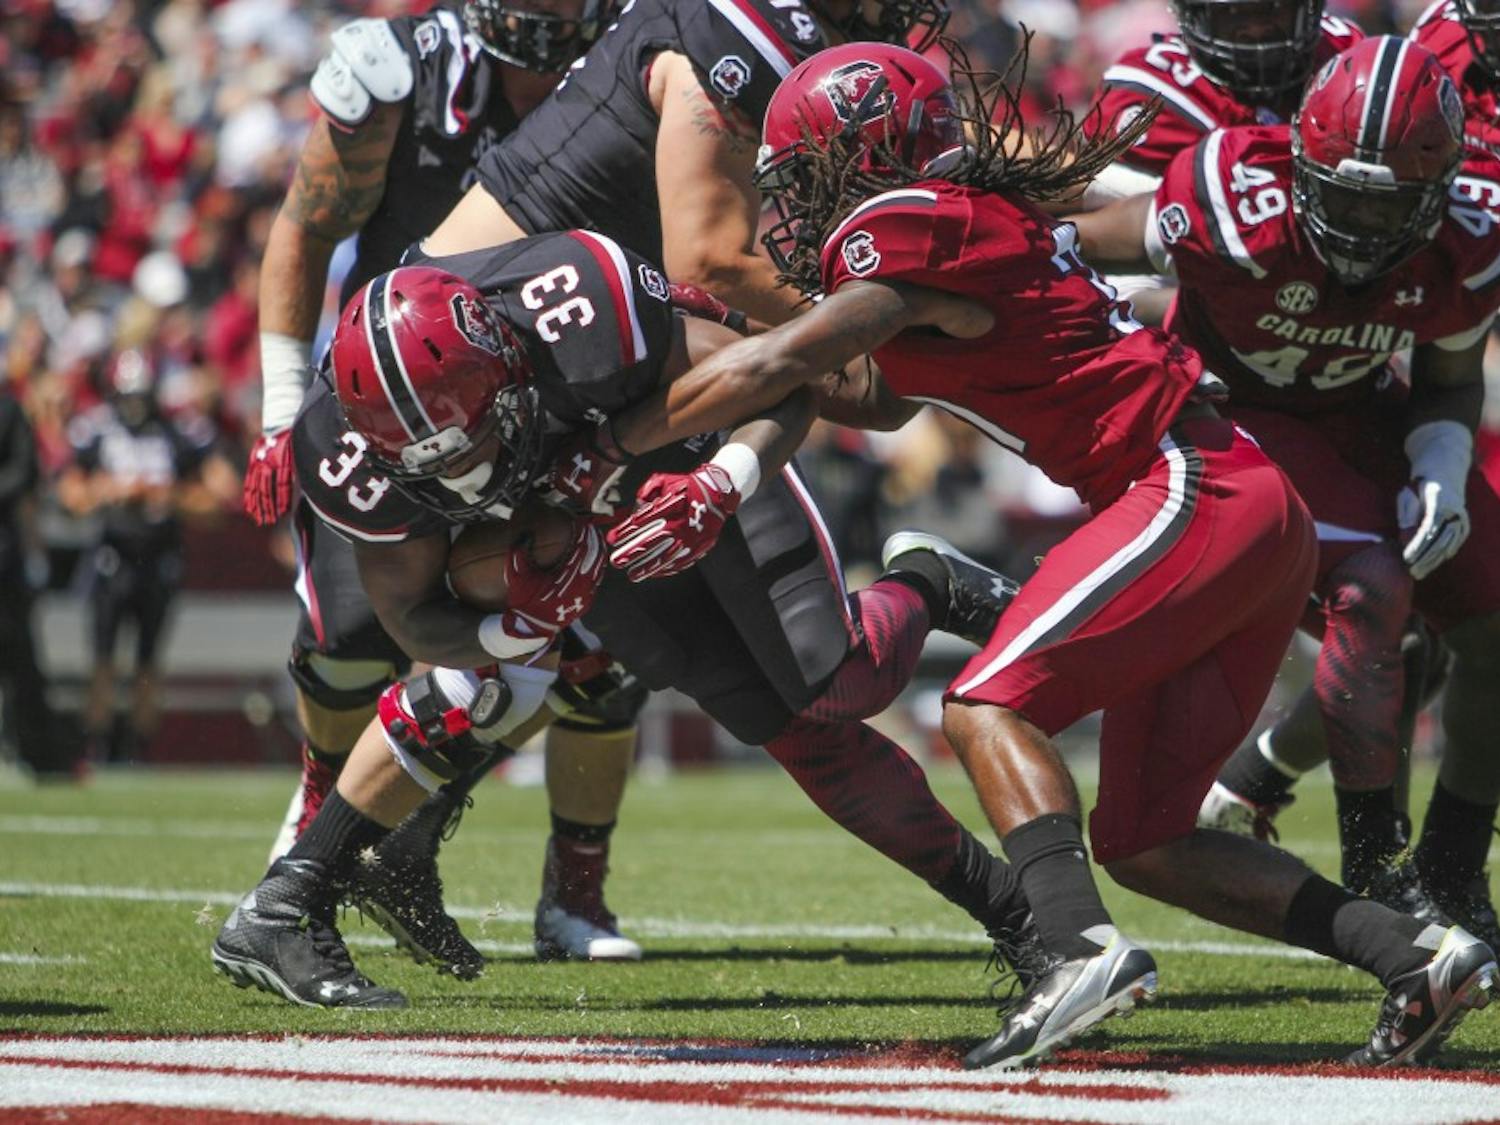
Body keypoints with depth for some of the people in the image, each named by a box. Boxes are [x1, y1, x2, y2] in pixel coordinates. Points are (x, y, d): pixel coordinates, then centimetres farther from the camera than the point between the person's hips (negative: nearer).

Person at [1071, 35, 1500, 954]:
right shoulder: (1240, 214, -37)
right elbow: (1063, 242, -21)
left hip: (1366, 415, 5)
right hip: (1238, 417, -5)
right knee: (1371, 594, -27)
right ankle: (1373, 873, -17)